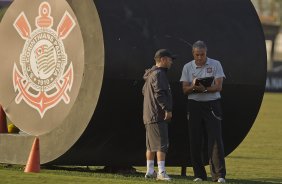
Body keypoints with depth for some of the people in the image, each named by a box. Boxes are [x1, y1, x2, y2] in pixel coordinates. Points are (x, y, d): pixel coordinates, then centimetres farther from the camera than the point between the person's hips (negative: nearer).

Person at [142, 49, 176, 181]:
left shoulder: (151, 75, 20)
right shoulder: (158, 74, -13)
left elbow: (144, 91, 27)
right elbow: (159, 93, -22)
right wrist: (167, 109, -21)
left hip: (149, 116, 11)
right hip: (157, 116, -11)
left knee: (151, 145, 14)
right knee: (161, 144, -12)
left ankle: (150, 172, 19)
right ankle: (161, 172, -17)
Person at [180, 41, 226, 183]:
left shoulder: (215, 65, 2)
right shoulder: (187, 67, 8)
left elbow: (218, 87, -7)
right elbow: (185, 89, 2)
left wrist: (204, 89, -25)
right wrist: (194, 87, -21)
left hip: (212, 104, -2)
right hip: (194, 105, 2)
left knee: (215, 139, -9)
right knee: (195, 141, 1)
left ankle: (219, 175, -11)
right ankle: (199, 175, 9)